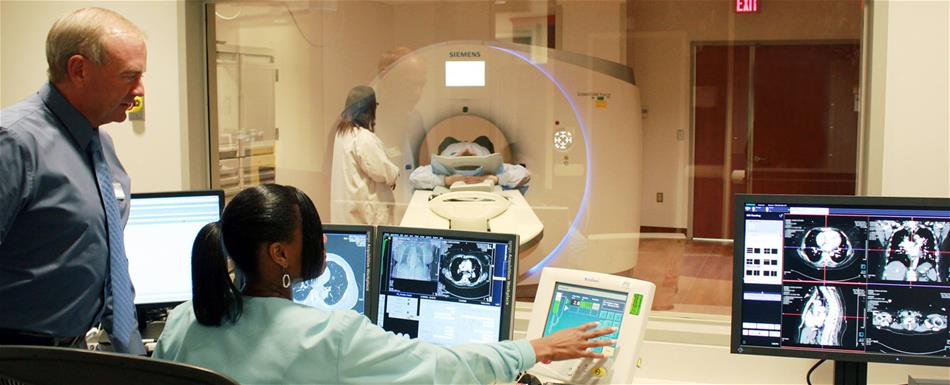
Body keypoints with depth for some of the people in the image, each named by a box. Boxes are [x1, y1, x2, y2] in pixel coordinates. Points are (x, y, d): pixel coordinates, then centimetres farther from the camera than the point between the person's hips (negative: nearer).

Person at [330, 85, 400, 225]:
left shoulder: (343, 132, 8)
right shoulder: (363, 137, -21)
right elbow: (381, 170, -20)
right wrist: (393, 174, 1)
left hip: (347, 202, 9)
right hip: (365, 206, -9)